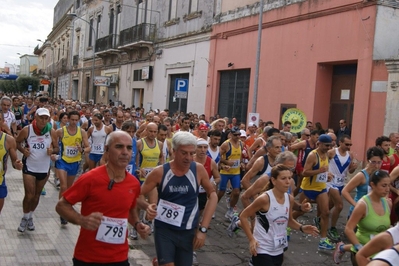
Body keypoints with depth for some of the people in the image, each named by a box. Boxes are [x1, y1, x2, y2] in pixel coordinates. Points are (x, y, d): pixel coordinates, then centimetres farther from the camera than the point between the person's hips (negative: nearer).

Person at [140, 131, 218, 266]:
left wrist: (203, 228, -3)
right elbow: (138, 195, -4)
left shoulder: (198, 169, -9)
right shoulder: (160, 172, -12)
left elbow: (212, 194, 1)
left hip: (188, 232, 2)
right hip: (164, 229, -2)